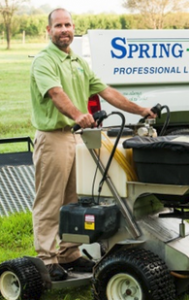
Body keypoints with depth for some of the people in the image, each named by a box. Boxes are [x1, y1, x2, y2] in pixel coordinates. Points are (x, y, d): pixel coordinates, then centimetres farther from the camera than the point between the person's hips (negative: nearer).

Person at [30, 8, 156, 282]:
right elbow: (56, 93, -27)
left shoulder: (79, 63, 17)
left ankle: (70, 254, 21)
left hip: (77, 136, 8)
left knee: (72, 200, 12)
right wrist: (78, 115, -45)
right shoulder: (44, 61, -9)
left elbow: (106, 91, 16)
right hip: (53, 137, -8)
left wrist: (139, 110, 8)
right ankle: (47, 259, 3)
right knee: (49, 202, -3)